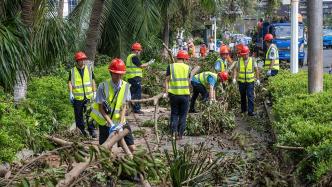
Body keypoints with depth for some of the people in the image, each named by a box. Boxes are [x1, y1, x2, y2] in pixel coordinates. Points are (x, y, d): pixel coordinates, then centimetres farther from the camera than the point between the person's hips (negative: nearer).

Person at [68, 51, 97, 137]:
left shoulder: (89, 69, 8)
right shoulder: (72, 71, 3)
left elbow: (93, 81, 11)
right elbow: (70, 82, -1)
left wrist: (94, 92, 7)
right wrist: (71, 93, -12)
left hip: (88, 96, 0)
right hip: (77, 97, 0)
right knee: (78, 114, 8)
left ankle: (91, 130, 3)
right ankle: (81, 129, 21)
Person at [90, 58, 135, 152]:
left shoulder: (126, 86, -7)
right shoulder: (103, 86, -16)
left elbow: (124, 106, -6)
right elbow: (101, 108, -14)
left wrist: (121, 123, -18)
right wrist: (111, 123, -22)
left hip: (120, 120, 3)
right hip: (105, 121, -3)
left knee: (132, 148, 1)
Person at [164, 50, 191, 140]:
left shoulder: (171, 67, 1)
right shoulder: (187, 67, 2)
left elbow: (167, 80, -4)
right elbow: (188, 81, 8)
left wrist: (166, 92, -3)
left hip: (173, 94, 1)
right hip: (185, 94, -1)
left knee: (174, 114, 12)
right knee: (182, 115, 9)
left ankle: (174, 132, -2)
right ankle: (180, 134, 8)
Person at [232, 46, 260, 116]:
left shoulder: (252, 60, 0)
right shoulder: (239, 61, 1)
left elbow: (256, 70, 7)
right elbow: (235, 69, -1)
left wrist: (257, 79, 5)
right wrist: (234, 78, -13)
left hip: (250, 82, -2)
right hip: (241, 82, 2)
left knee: (250, 96, -10)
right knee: (242, 96, 12)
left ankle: (250, 111, -9)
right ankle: (243, 109, 26)